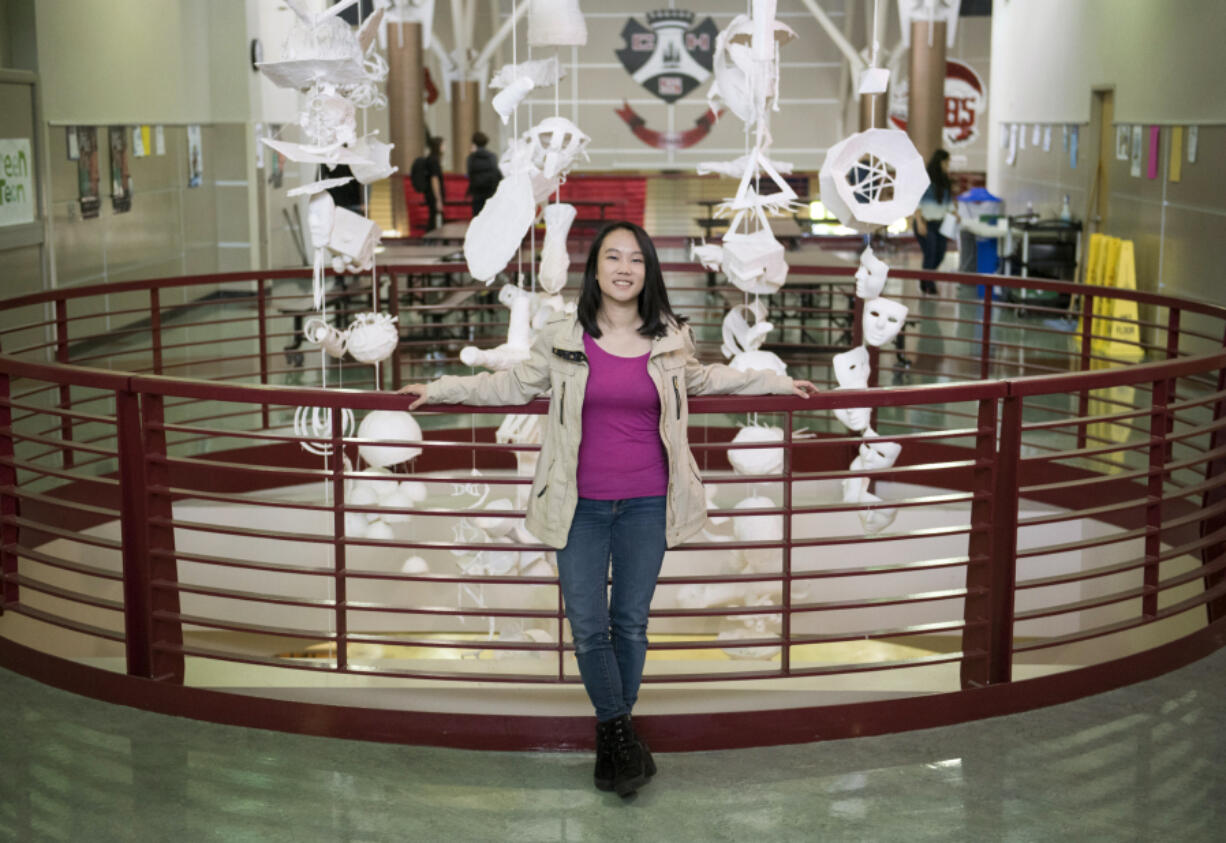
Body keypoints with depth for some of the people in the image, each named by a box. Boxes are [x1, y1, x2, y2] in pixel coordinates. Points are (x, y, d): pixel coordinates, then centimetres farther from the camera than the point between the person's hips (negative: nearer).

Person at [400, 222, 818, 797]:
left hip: (646, 504, 1)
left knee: (631, 621, 7)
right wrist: (442, 389, 12)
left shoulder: (671, 340, 2)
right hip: (581, 505, -1)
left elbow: (701, 380, 23)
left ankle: (613, 738, 22)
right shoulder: (561, 340, -2)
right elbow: (518, 385, 13)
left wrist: (773, 382, 25)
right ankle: (619, 733, 16)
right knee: (587, 626, -2)